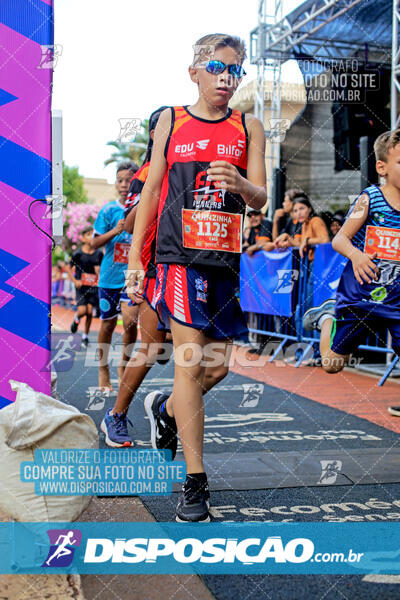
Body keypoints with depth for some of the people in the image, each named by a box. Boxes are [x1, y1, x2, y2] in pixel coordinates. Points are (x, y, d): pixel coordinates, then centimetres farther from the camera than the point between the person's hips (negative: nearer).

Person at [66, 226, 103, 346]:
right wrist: (74, 281, -6)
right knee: (82, 310, -13)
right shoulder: (78, 253, -4)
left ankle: (85, 336, 15)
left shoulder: (99, 253, 3)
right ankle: (76, 318, 25)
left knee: (90, 311, -2)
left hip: (94, 286, 2)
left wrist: (100, 272, -5)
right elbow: (68, 268, 4)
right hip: (81, 286, -2)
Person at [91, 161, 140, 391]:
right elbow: (94, 243, -1)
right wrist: (115, 230, -16)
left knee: (131, 320, -15)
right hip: (110, 274, 0)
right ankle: (103, 369, 27)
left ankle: (124, 364, 9)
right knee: (108, 323, 9)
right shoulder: (109, 210, -1)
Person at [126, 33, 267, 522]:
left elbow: (261, 199, 2)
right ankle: (195, 482, -7)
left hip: (227, 258, 3)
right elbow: (151, 191, 10)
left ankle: (167, 409, 40)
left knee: (218, 361, 8)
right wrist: (135, 257, 5)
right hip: (180, 254, -3)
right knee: (190, 361, -11)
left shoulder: (249, 128, 10)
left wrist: (241, 184, -22)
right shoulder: (171, 122, 8)